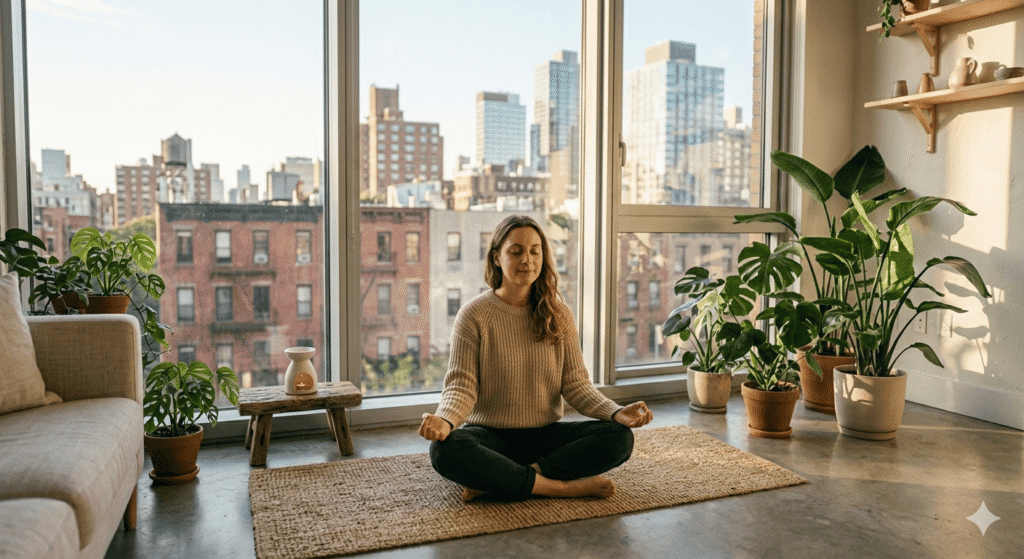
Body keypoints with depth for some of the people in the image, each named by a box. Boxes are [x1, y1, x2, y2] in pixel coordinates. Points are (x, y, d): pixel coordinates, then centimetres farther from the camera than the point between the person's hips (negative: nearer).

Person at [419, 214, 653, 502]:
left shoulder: (559, 316, 4)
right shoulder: (474, 314, -5)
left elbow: (576, 383, 1)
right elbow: (461, 384, -10)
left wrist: (617, 412, -17)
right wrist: (445, 420, -33)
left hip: (545, 435, 3)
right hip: (491, 435, -3)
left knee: (620, 437, -21)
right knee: (444, 450, -35)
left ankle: (495, 480, -25)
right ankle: (563, 486, -27)